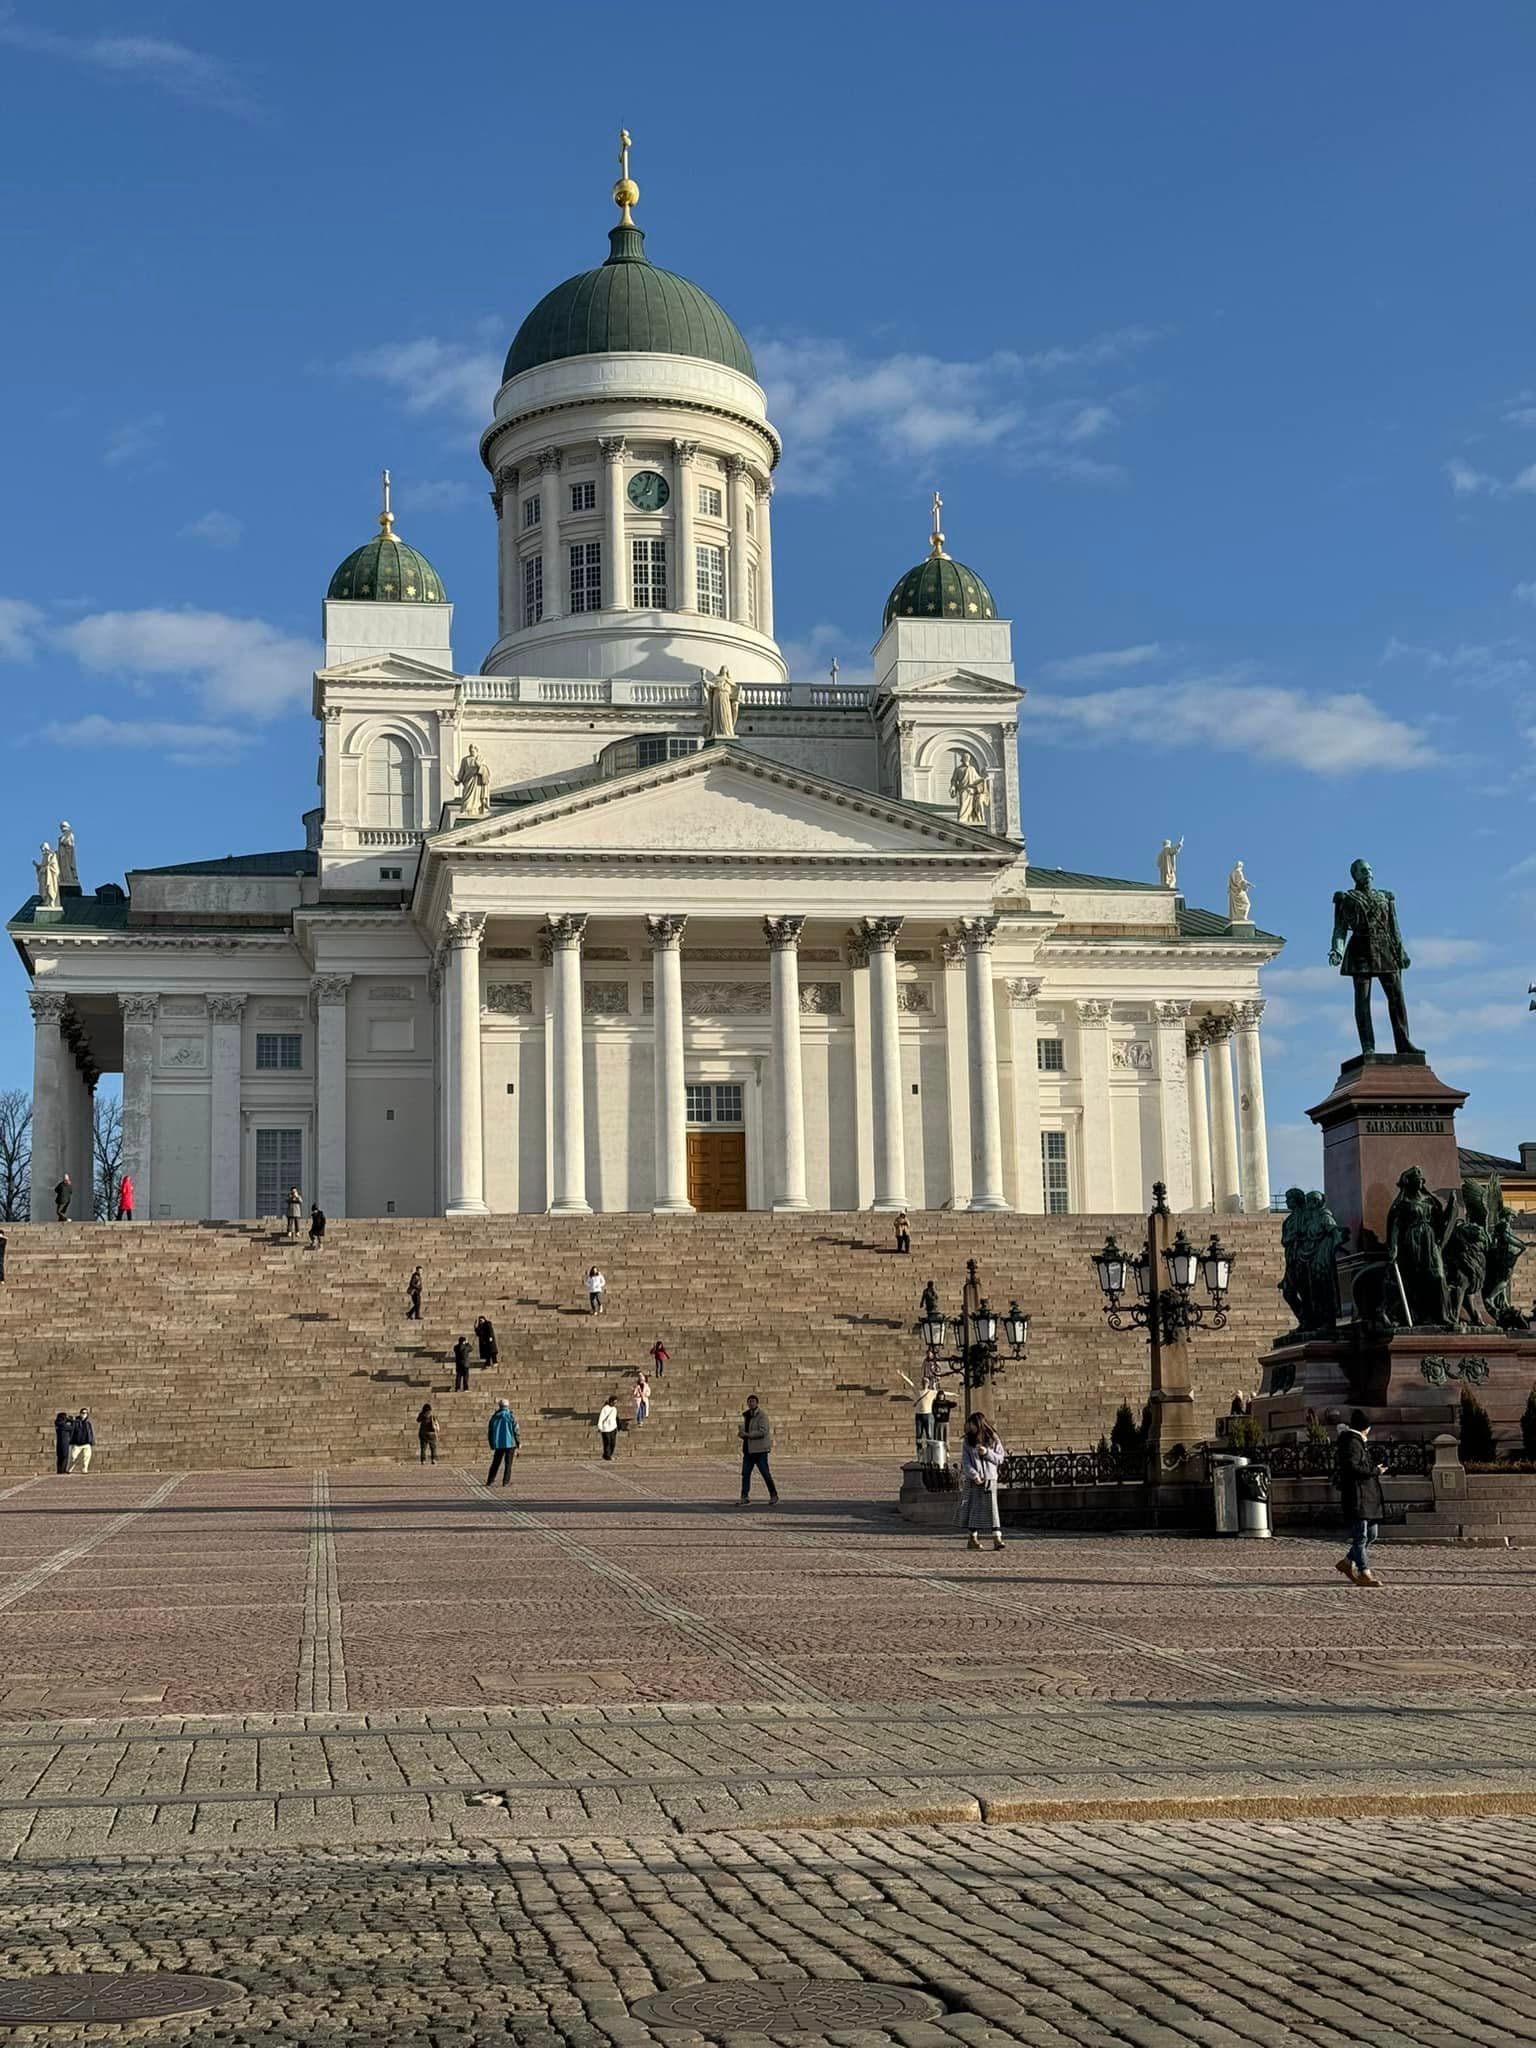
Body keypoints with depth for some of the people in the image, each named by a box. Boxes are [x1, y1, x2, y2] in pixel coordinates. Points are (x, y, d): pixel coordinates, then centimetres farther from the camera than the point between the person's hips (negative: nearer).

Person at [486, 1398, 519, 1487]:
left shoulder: (494, 1417, 5)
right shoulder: (511, 1416, -6)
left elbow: (489, 1431, 9)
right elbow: (516, 1431, -8)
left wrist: (492, 1446, 18)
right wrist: (518, 1443, 0)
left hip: (498, 1444, 3)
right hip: (509, 1443, -3)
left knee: (496, 1462, 12)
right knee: (508, 1463, 5)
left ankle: (490, 1481, 8)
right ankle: (506, 1482, 0)